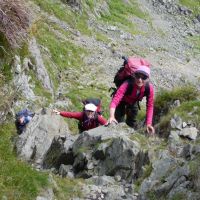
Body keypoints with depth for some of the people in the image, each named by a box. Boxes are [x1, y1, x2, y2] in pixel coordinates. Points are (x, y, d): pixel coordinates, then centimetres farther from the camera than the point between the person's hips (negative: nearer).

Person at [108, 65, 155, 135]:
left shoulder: (149, 88, -35)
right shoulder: (127, 84, -46)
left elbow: (149, 106, -24)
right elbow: (115, 100, -55)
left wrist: (149, 124, -32)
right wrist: (111, 117, -70)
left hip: (133, 102, 4)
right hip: (122, 101, -4)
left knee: (131, 124, 15)